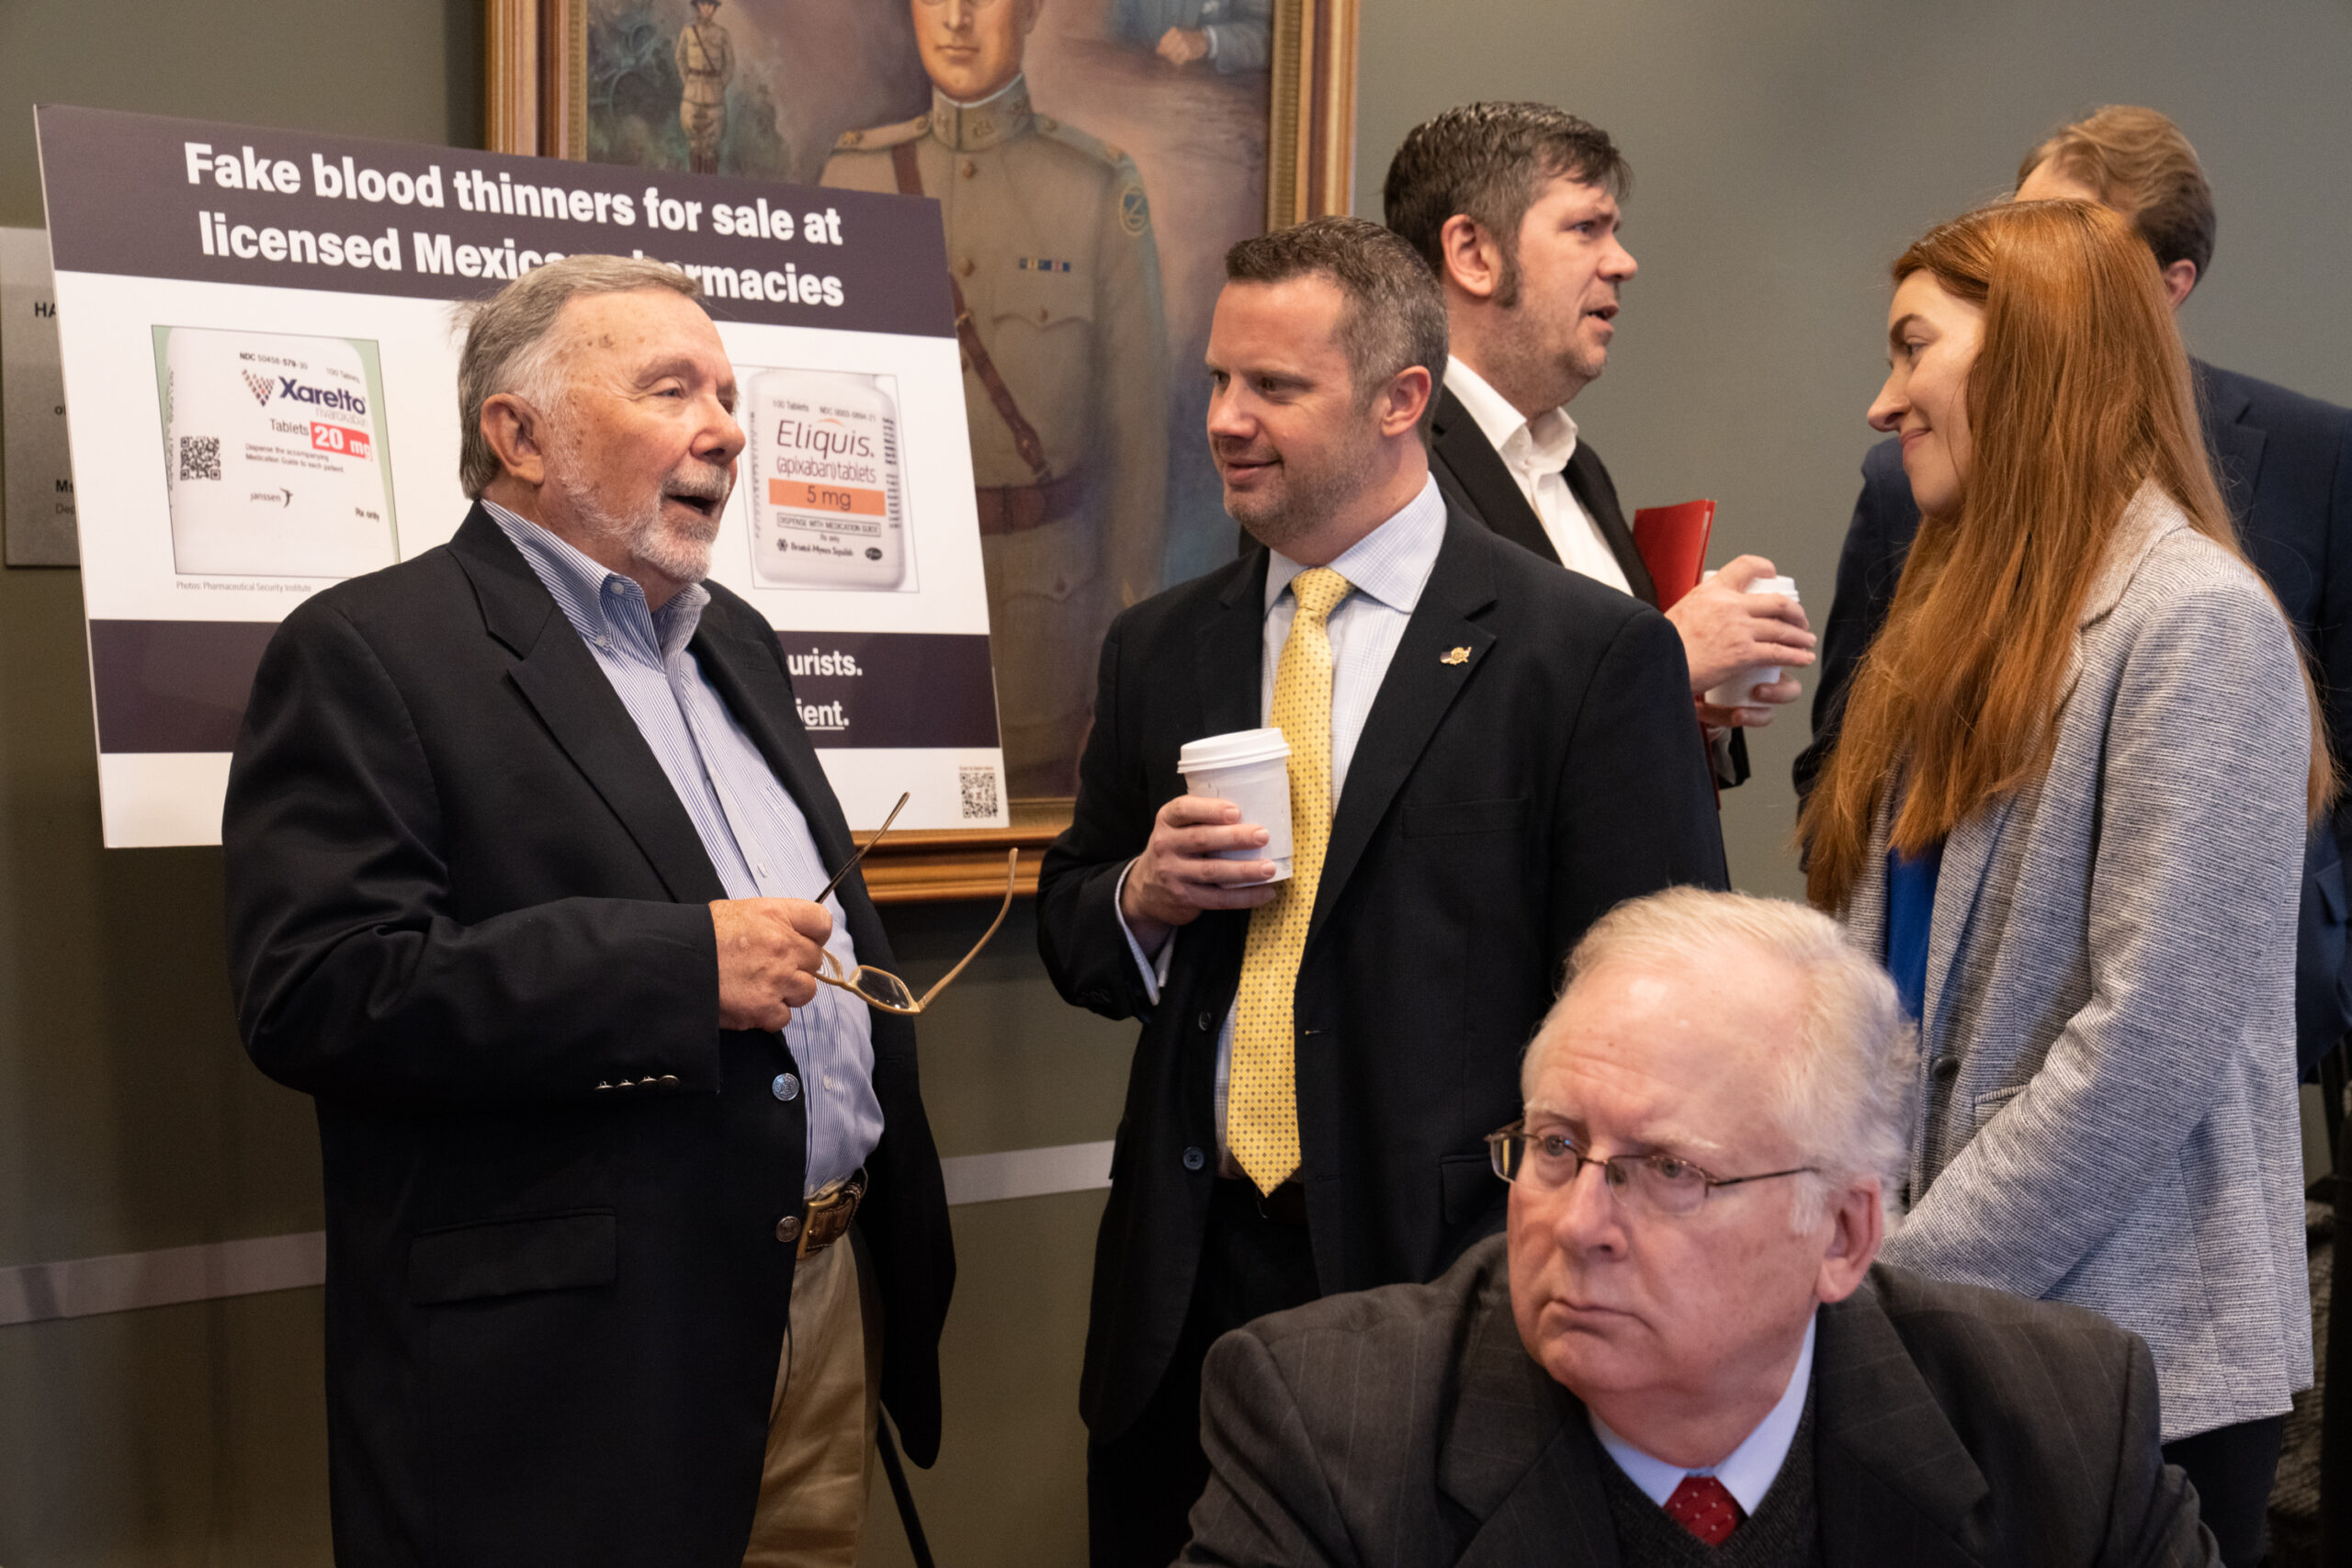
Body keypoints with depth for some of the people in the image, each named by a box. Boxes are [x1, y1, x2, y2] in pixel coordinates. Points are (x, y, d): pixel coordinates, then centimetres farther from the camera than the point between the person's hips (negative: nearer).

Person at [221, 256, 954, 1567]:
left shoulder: (737, 644, 17)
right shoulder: (370, 654, -9)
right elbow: (315, 992, -21)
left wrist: (901, 1211, 19)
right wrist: (683, 968, -22)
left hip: (828, 1310, 8)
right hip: (566, 1356, -7)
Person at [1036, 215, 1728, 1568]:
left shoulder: (1592, 655, -7)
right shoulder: (1160, 648, 10)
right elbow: (1073, 932, 17)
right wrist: (1142, 896, -5)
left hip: (1453, 1278, -4)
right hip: (1189, 1285, 4)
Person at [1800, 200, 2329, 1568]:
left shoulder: (2195, 622, -12)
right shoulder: (1979, 612, 13)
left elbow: (2149, 1040, -19)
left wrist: (1897, 1283, -15)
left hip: (2137, 1354, -7)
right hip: (1947, 1343, 7)